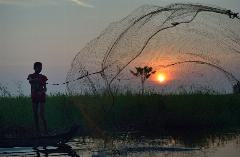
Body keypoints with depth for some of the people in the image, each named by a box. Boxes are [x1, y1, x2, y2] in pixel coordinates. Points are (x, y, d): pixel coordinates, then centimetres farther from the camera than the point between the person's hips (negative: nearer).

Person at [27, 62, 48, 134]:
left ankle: (46, 130, -10)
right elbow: (30, 81, -18)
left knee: (41, 114, -13)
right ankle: (37, 130, 8)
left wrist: (42, 92, -19)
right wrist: (36, 80, -38)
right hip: (34, 97, 2)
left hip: (41, 97, -2)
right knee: (35, 114, 3)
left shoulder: (43, 77, 4)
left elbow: (45, 88, 3)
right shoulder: (31, 76, 5)